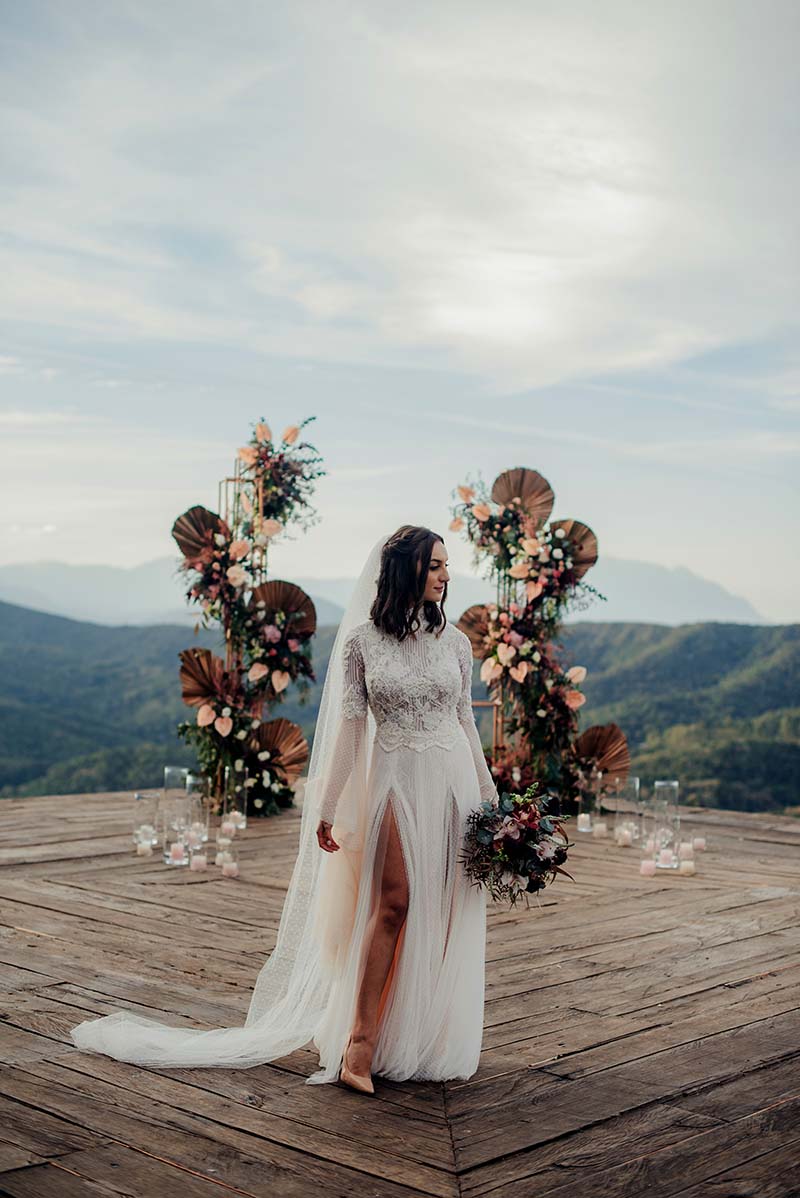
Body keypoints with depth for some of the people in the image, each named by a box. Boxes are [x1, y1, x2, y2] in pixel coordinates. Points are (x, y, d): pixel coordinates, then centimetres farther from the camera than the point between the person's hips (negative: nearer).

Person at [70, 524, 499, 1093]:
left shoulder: (456, 641, 7)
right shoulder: (362, 641, -2)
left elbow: (466, 720, 11)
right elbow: (350, 725, -2)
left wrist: (490, 794, 10)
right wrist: (328, 806, -5)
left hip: (454, 779, 3)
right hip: (395, 779, -3)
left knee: (446, 910, 2)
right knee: (394, 903, -11)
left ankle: (435, 1039, 14)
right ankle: (361, 1044, -5)